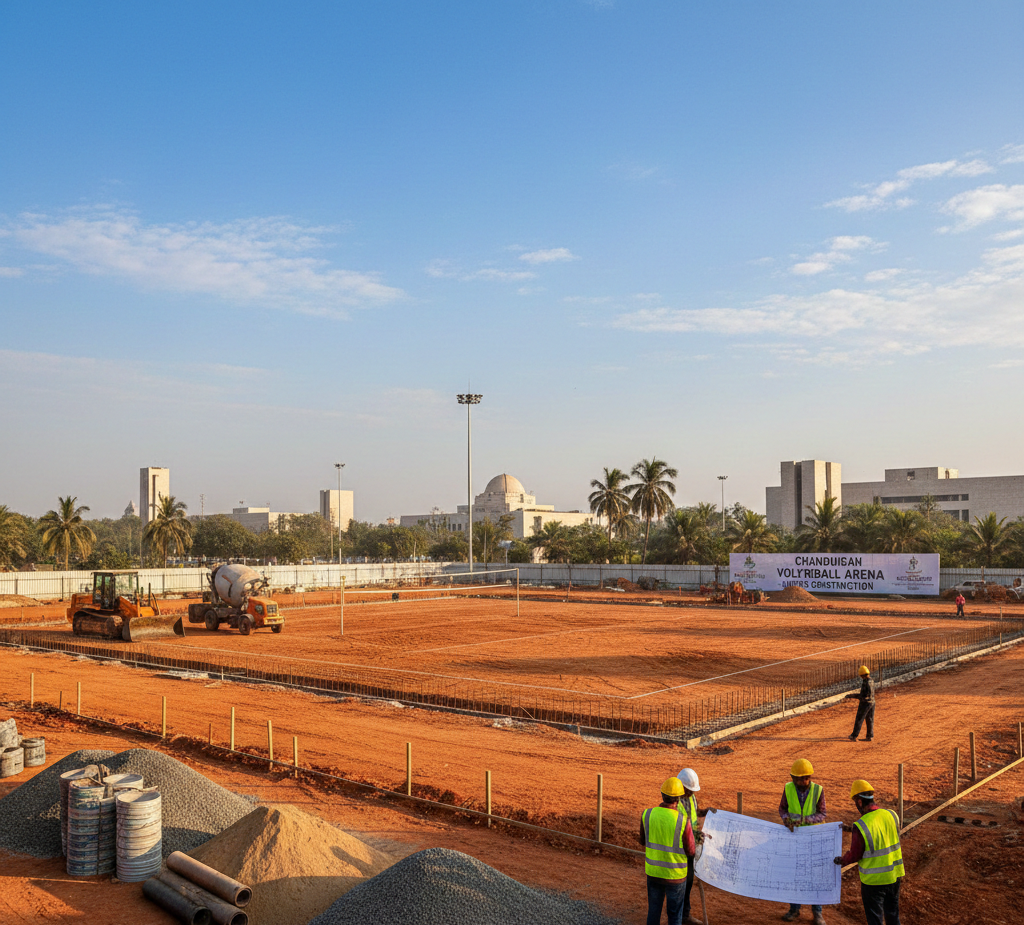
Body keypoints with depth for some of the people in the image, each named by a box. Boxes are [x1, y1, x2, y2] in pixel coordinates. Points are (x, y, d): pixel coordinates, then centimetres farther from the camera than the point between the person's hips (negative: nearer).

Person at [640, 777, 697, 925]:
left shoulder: (647, 814, -13)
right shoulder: (683, 821, -23)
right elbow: (691, 852, -12)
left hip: (653, 871, 3)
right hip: (675, 875, -3)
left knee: (654, 912, 19)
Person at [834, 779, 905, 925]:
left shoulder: (861, 826, -24)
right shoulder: (892, 816, -8)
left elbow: (855, 855, -14)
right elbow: (895, 843, 8)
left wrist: (841, 861, 5)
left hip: (874, 880, -5)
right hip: (894, 875, 6)